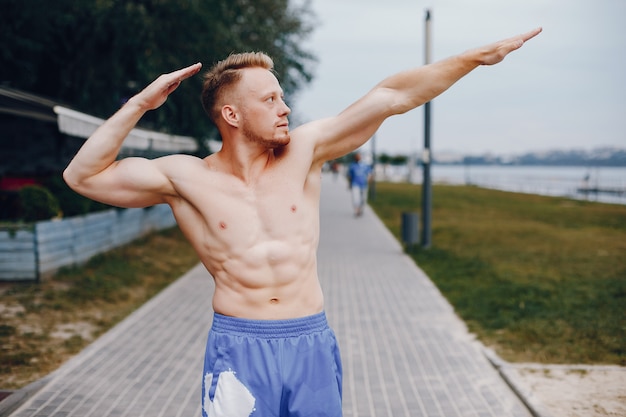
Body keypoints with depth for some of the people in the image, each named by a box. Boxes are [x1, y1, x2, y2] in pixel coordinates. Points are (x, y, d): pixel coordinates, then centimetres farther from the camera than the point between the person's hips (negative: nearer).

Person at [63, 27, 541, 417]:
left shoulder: (303, 152, -1)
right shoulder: (186, 178, -3)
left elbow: (390, 97, -5)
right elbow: (83, 175, -3)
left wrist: (479, 55, -6)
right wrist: (140, 104, -9)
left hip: (313, 342, 2)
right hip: (240, 348, -2)